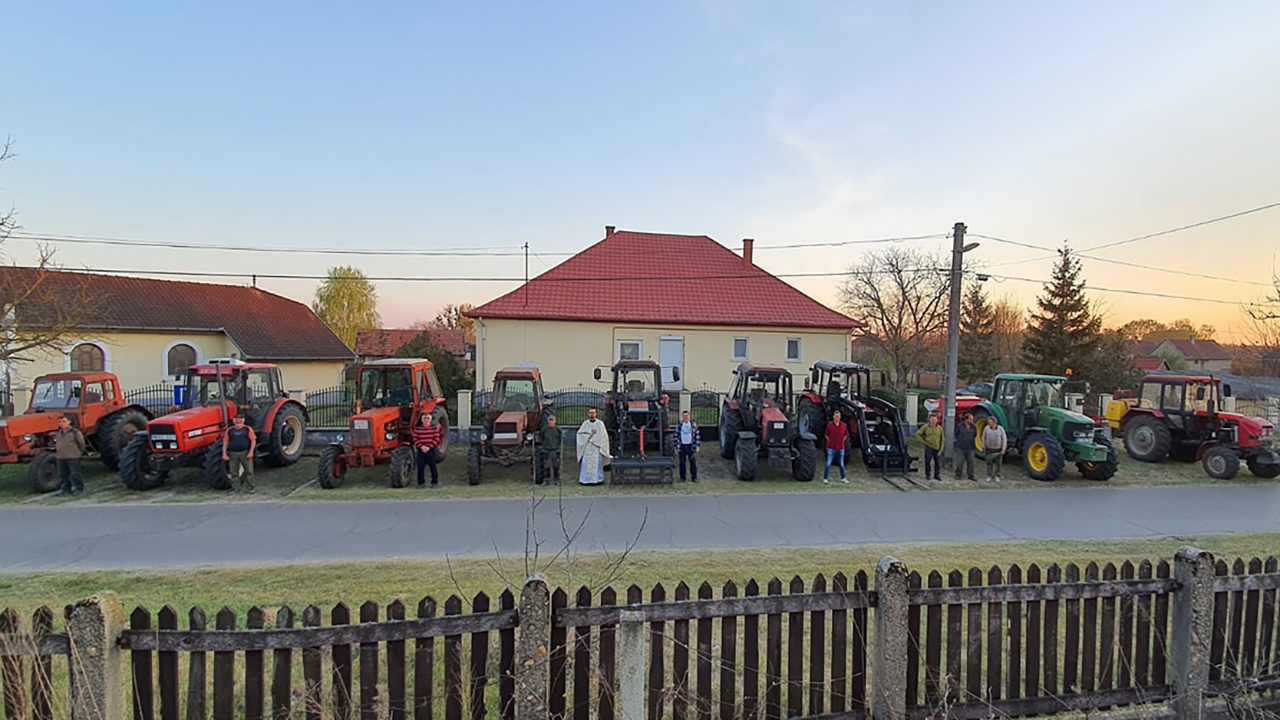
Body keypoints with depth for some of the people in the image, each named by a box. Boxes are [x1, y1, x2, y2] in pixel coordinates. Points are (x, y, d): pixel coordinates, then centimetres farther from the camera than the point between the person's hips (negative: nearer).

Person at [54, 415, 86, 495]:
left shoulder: (75, 432, -8)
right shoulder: (58, 433, 8)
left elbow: (81, 443, 0)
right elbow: (56, 443, 25)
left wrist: (79, 453, 7)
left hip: (73, 457, -6)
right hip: (60, 457, 6)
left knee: (74, 474, -3)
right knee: (63, 474, 9)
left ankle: (79, 488, 4)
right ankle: (66, 488, 19)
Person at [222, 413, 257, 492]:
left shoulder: (248, 429, 0)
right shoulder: (229, 430, 6)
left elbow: (253, 440, -2)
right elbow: (225, 442, 8)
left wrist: (251, 452, -10)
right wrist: (224, 454, 0)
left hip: (245, 453, -2)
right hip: (233, 453, 2)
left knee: (248, 470, -2)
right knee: (234, 472, 9)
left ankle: (249, 487, 6)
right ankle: (235, 488, 21)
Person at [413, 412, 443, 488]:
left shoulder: (434, 428, 0)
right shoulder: (417, 429, 5)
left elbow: (436, 439, -5)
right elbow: (415, 439, 1)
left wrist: (429, 447, -14)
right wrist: (421, 446, -14)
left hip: (431, 450, -2)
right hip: (420, 450, 2)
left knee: (433, 466, 0)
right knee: (420, 467, 4)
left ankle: (435, 482, 11)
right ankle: (421, 483, 17)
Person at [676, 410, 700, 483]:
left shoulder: (694, 425, 1)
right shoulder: (679, 426, 0)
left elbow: (697, 436, 3)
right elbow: (676, 436, 3)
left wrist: (698, 446, -1)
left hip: (691, 446, 0)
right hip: (682, 446, 0)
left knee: (693, 462, 3)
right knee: (682, 462, 5)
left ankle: (694, 477, 13)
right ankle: (682, 477, 16)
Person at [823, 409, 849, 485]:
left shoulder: (844, 425, 0)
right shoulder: (829, 425, -4)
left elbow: (846, 435, 15)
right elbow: (827, 435, 9)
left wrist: (841, 441, 8)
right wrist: (831, 442, 4)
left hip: (841, 448, 2)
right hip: (831, 448, -1)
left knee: (842, 464, 11)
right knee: (828, 464, 0)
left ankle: (843, 478, 24)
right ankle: (825, 478, 7)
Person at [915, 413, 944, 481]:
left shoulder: (939, 428, 2)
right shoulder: (925, 427, -1)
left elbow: (942, 439, 4)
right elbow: (918, 434, 7)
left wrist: (941, 449, -2)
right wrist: (923, 441, -2)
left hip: (937, 448, 1)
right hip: (929, 447, -1)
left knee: (938, 462, 5)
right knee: (928, 462, 1)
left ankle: (937, 475, 19)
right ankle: (927, 475, 12)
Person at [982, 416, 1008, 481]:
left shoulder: (1000, 429, -13)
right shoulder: (987, 428, -8)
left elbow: (1004, 439, -9)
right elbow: (984, 437, 4)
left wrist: (1003, 450, -12)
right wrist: (983, 446, 5)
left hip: (998, 449, -1)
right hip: (989, 449, 1)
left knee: (998, 463, 5)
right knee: (989, 463, 4)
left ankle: (997, 476, 18)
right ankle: (989, 476, 14)